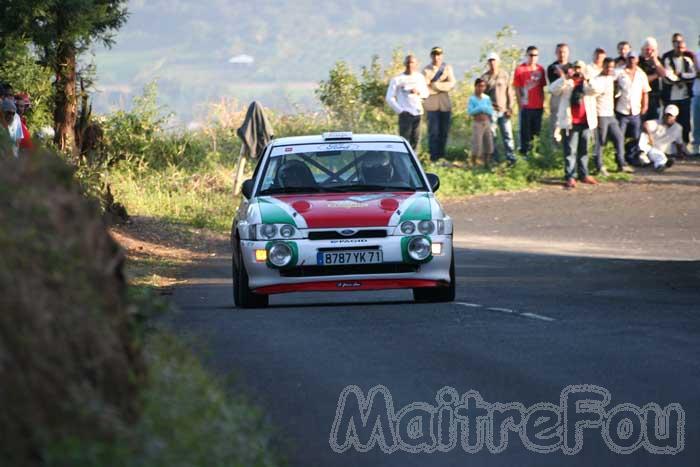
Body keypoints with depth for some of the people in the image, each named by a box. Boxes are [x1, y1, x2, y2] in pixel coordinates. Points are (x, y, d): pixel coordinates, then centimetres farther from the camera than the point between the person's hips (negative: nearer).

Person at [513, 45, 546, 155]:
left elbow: (542, 87, 13)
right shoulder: (520, 69, -5)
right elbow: (517, 88, -4)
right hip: (526, 106, -4)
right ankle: (525, 151, 6)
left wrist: (543, 103, 10)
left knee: (536, 130, 10)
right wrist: (520, 104, -7)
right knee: (525, 131, 0)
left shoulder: (540, 69, 7)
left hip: (538, 106, 4)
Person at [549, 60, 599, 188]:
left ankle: (583, 174, 21)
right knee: (570, 150, -6)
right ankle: (570, 177, -6)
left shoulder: (588, 83, 12)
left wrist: (585, 78, -21)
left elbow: (593, 91, -10)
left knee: (584, 150, 12)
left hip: (586, 121, 3)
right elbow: (553, 90, -11)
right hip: (570, 122, -3)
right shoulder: (566, 83, 6)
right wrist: (565, 78, -19)